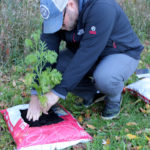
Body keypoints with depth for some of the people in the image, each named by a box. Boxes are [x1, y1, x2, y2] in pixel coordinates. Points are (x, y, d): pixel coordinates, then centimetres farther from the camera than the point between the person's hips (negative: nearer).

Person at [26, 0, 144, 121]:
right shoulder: (56, 14, -15)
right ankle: (92, 93, 5)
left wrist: (58, 92, -36)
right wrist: (36, 94, -27)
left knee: (104, 78, -39)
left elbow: (87, 54, -37)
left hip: (122, 54, -5)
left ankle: (114, 100, -2)